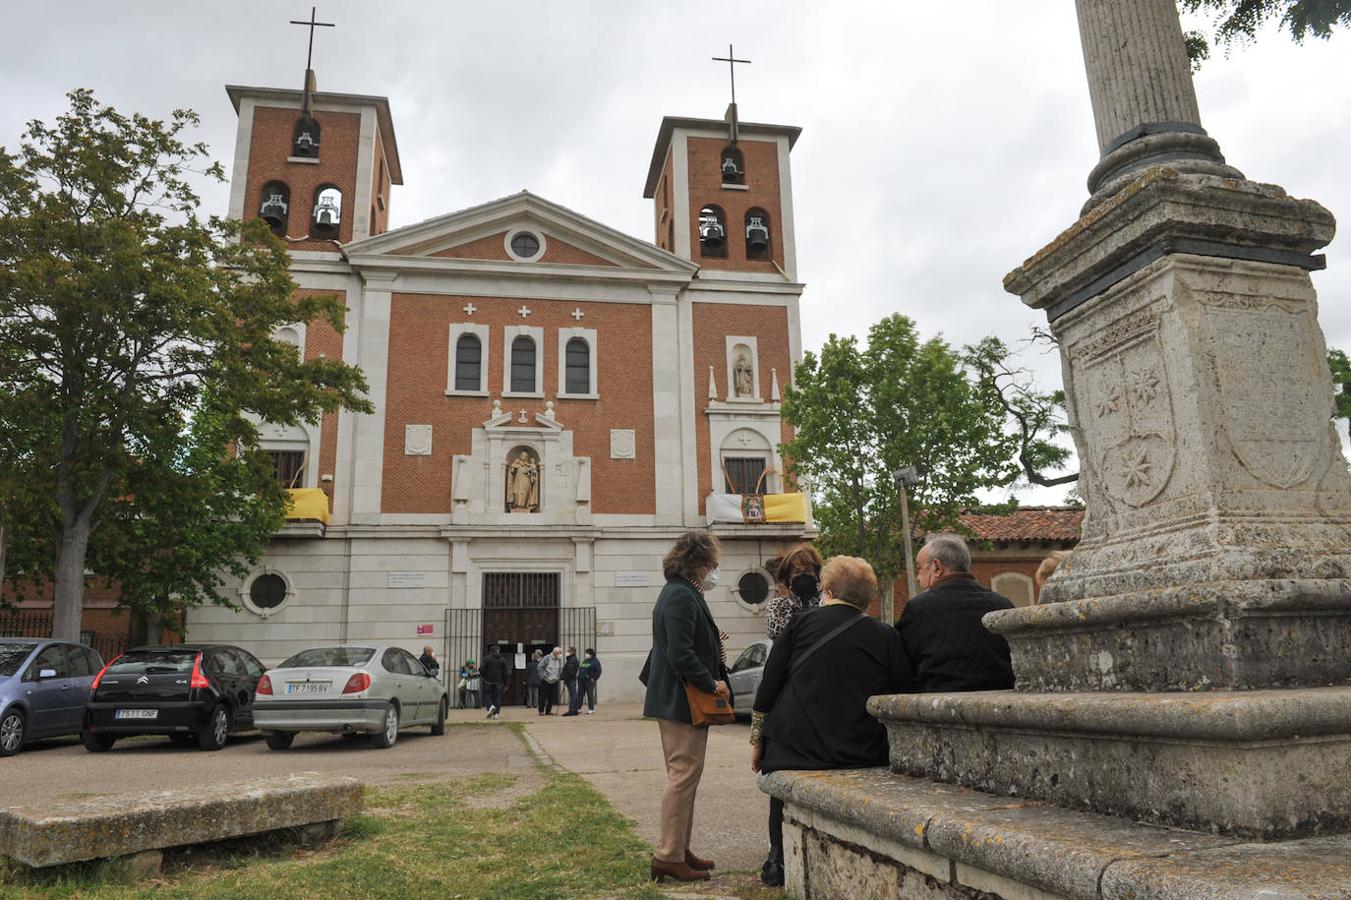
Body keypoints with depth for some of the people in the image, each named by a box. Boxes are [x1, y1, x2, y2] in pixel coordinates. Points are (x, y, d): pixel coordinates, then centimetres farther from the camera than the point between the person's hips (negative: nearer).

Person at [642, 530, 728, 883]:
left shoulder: (680, 593, 14)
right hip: (681, 701, -11)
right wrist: (712, 684, -15)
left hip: (678, 699, 11)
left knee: (684, 776, 17)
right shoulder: (681, 596, -19)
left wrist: (712, 640, 12)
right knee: (683, 776, -4)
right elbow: (681, 655, -25)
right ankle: (669, 857, 5)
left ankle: (679, 849, 26)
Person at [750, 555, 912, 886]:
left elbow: (767, 688, -1)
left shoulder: (801, 623, -1)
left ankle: (779, 862, 29)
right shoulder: (886, 636, 1)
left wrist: (757, 741, 8)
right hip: (861, 754, 1)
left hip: (795, 747, 0)